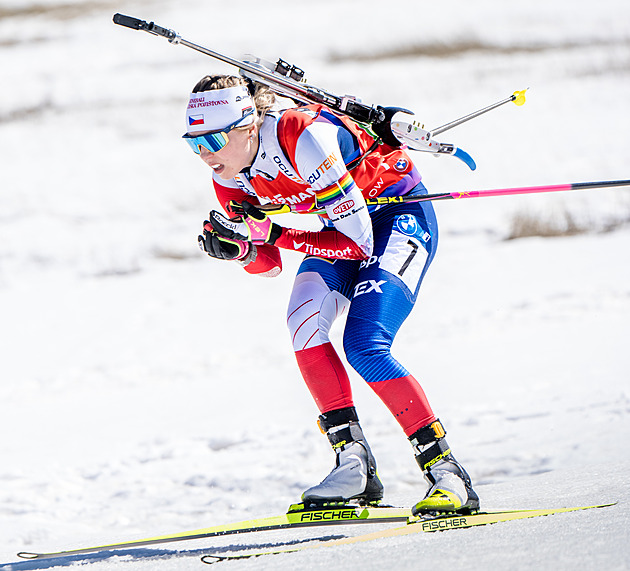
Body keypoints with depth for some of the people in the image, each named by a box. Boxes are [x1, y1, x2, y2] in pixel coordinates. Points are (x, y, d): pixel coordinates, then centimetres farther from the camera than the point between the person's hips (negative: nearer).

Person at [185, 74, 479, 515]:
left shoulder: (304, 137, -34)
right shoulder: (230, 176, -11)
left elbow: (358, 241, -30)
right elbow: (269, 262, -1)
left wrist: (280, 236, -31)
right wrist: (240, 250, -21)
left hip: (402, 214, -7)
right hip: (347, 222, 7)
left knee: (364, 346, -24)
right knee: (304, 321, -19)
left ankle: (445, 470, -17)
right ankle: (354, 464, -13)